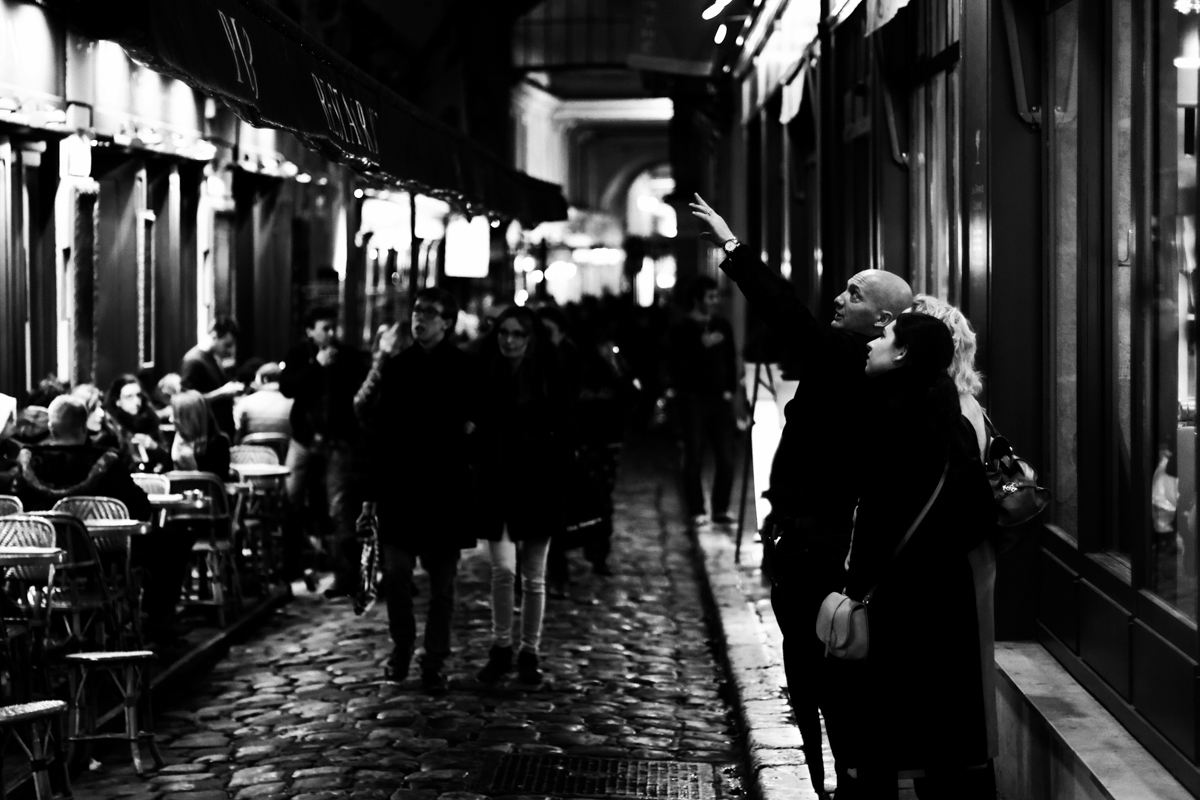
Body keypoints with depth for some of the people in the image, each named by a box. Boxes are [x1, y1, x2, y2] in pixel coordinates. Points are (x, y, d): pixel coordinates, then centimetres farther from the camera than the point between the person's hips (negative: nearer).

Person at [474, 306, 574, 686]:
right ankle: (501, 647, 5)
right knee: (503, 569, -11)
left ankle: (529, 653, 18)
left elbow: (562, 431, 2)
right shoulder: (485, 374, 2)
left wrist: (557, 467, -7)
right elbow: (472, 427, 7)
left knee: (534, 578, 7)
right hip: (496, 484, 0)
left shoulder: (548, 376, -1)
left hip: (537, 485, 0)